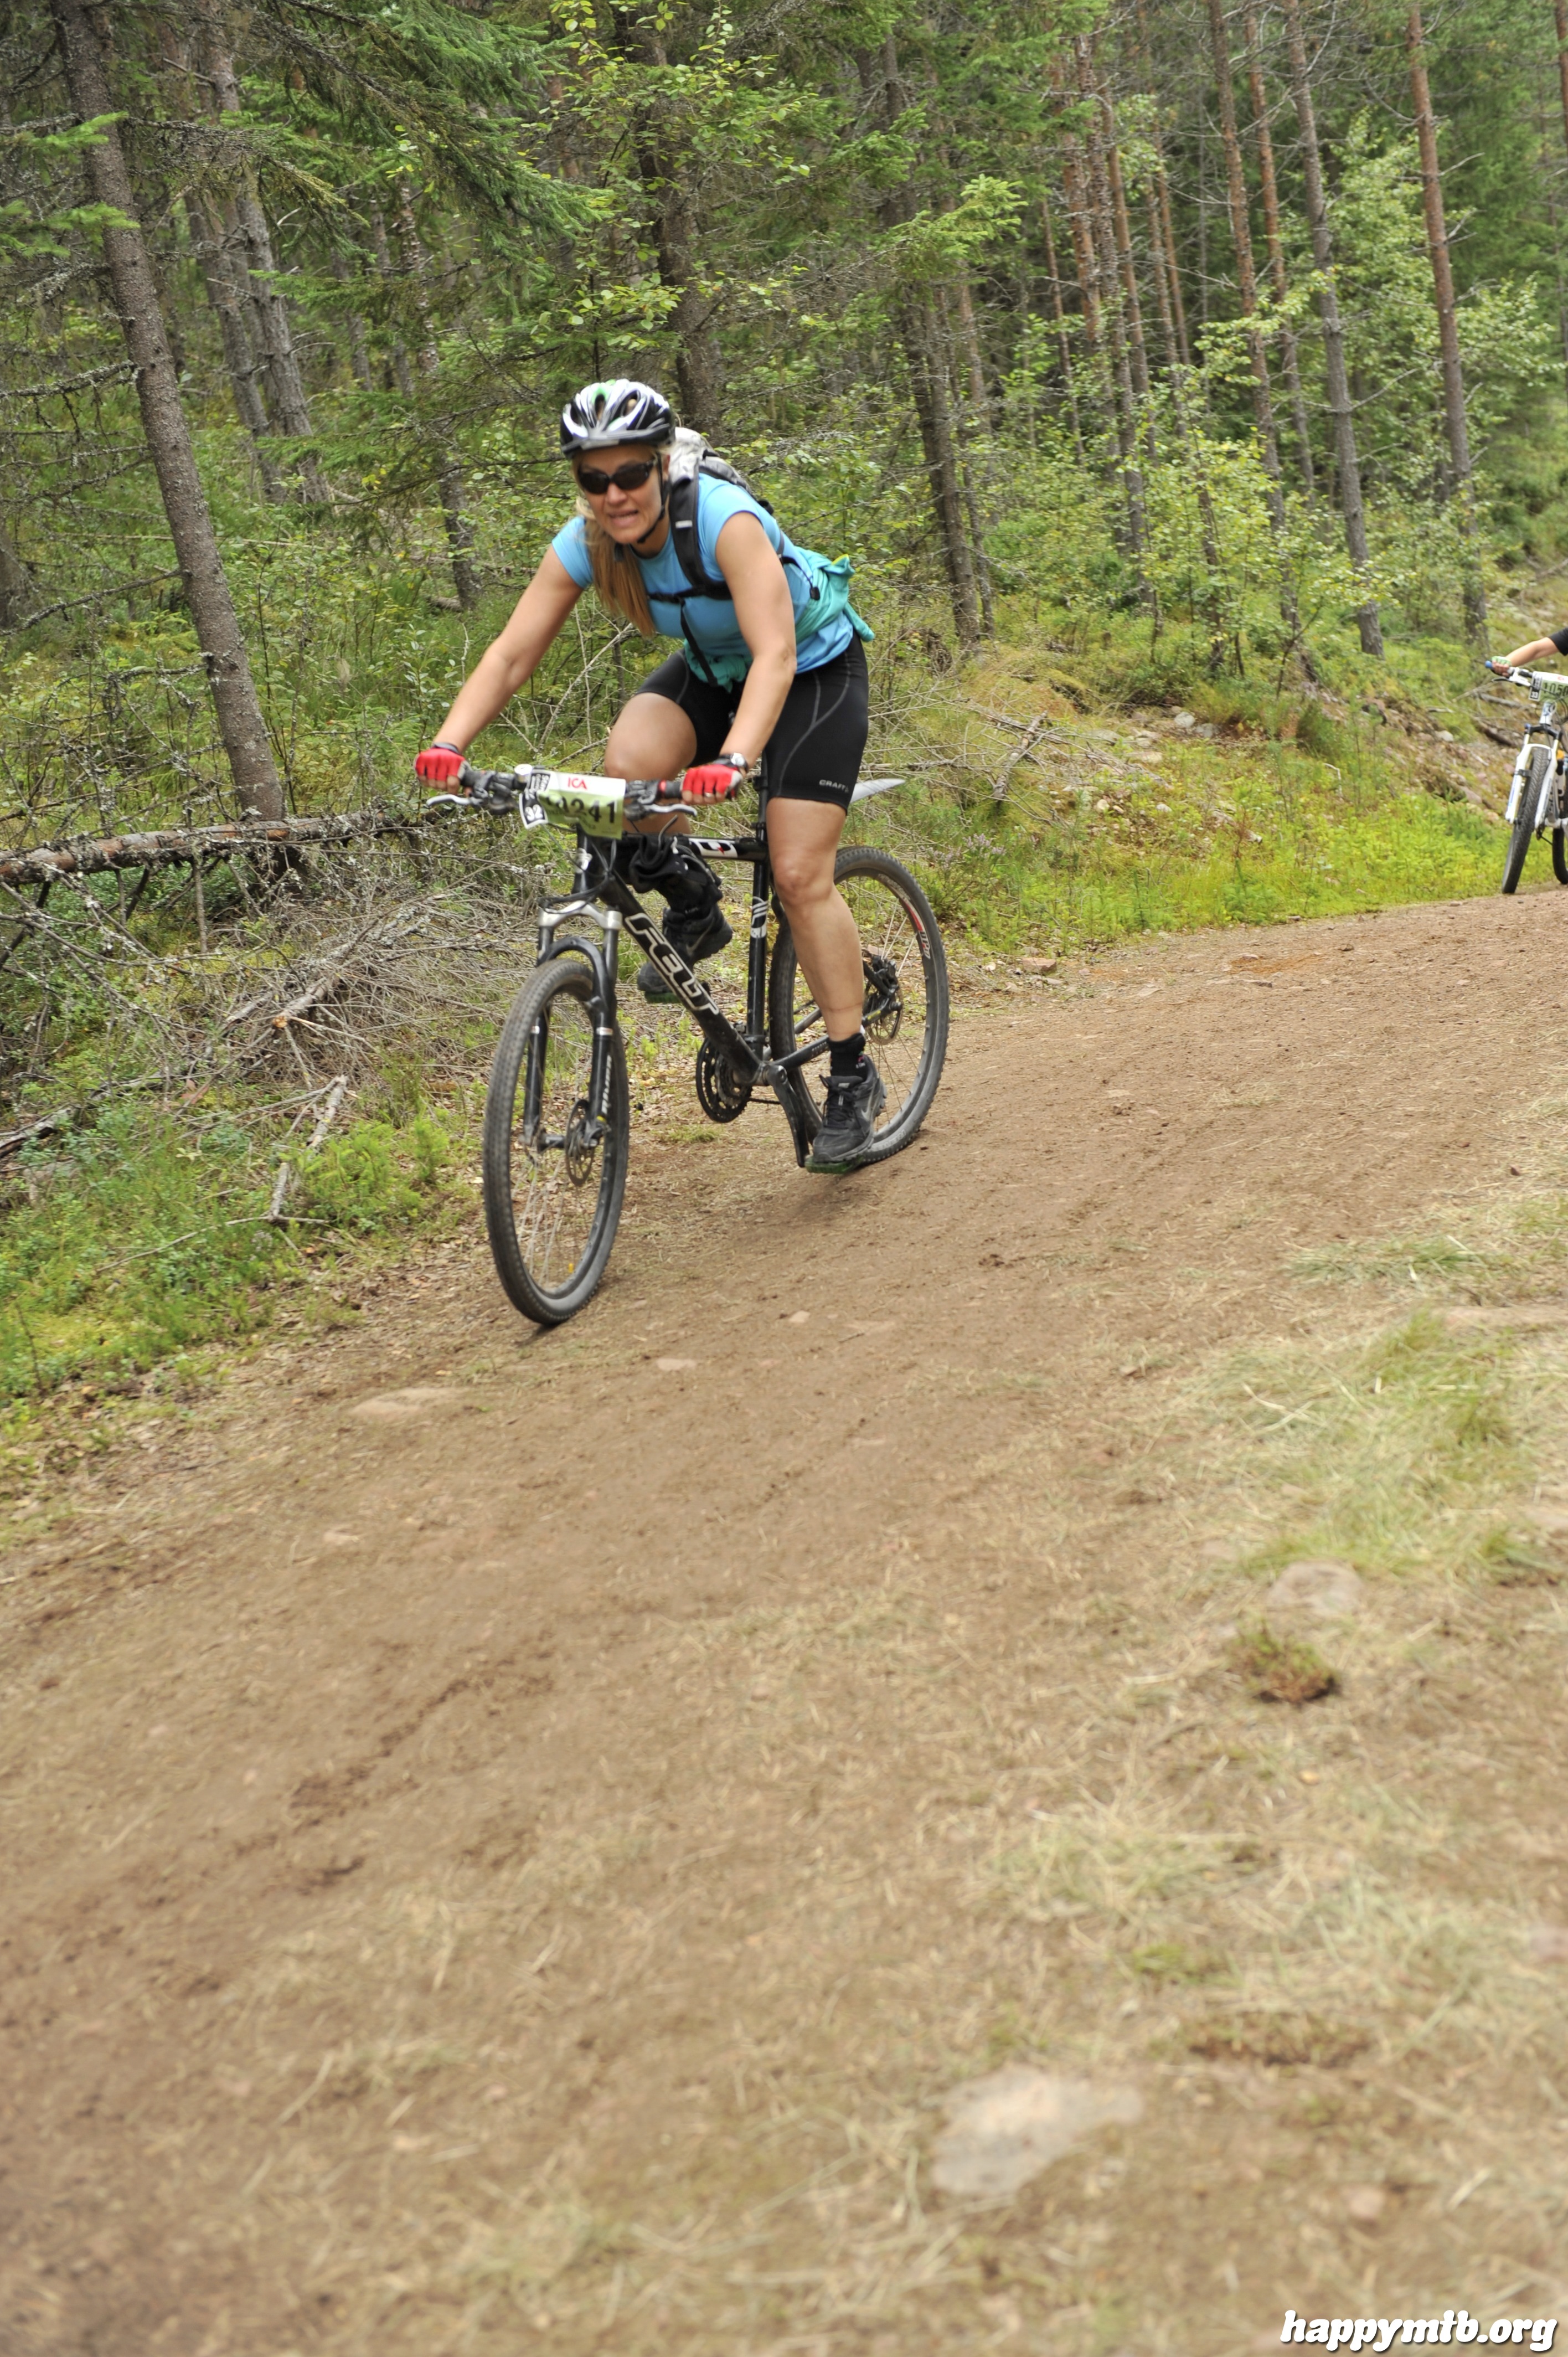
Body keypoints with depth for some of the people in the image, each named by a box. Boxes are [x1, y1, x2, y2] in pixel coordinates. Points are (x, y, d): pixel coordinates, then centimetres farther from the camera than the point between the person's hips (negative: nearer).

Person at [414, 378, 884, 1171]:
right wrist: (448, 743, -36)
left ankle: (854, 1078, -1)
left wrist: (734, 760, -58)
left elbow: (774, 655, -42)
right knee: (628, 765, -27)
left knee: (800, 874, -14)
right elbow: (511, 654, -20)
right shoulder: (583, 543, -18)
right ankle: (694, 907, 2)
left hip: (814, 667, -5)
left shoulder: (725, 519, -34)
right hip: (711, 668, 5)